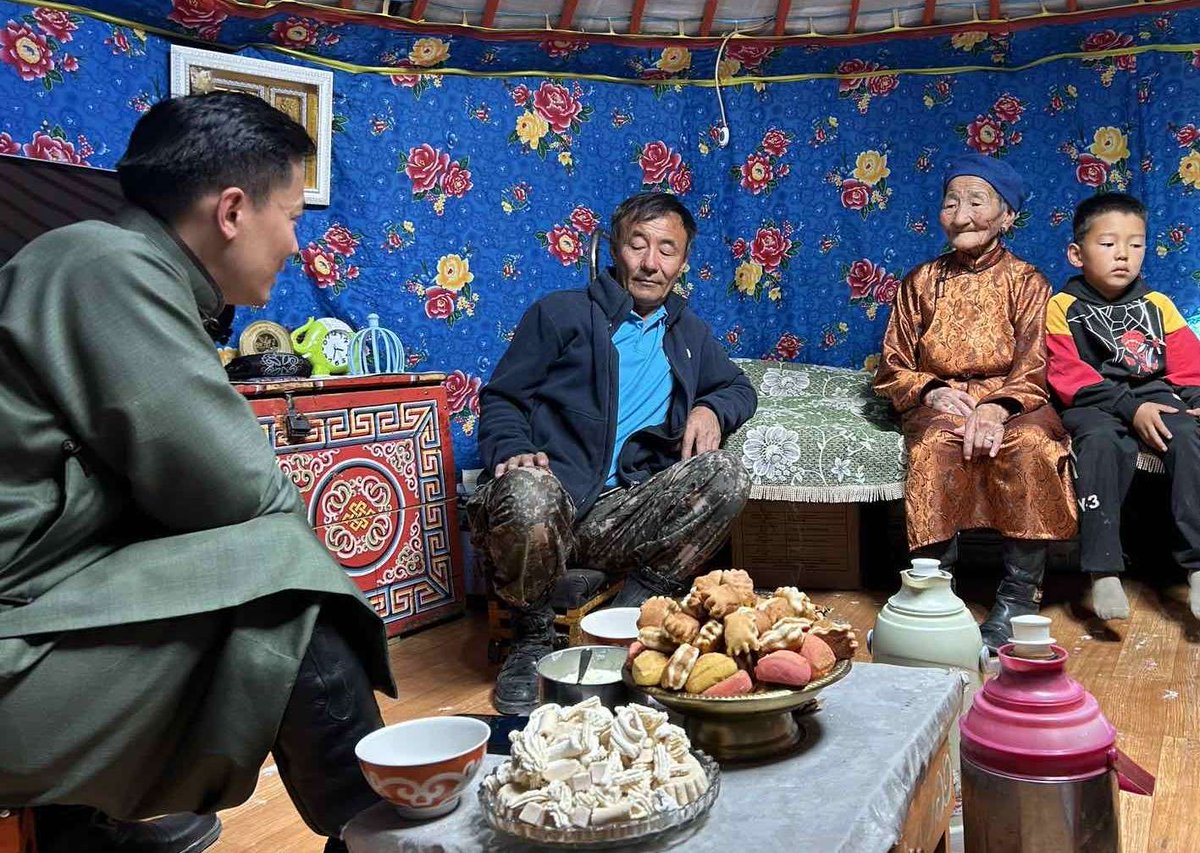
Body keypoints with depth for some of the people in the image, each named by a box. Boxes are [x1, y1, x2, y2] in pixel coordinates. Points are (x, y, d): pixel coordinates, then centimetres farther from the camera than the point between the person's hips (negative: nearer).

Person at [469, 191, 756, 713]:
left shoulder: (689, 334, 25)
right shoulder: (561, 313, 11)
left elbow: (739, 389, 35)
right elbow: (501, 397, 6)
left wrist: (713, 409, 10)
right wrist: (513, 452, -16)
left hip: (620, 517, 3)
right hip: (548, 496, -3)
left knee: (725, 474, -22)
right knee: (527, 492, -40)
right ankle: (533, 637, -10)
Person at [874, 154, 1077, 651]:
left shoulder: (1026, 281, 8)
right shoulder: (922, 282, 13)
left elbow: (1033, 369, -2)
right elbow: (893, 369, 11)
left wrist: (998, 406, -23)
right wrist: (931, 390, -11)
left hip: (1012, 400, -1)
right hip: (939, 403, 1)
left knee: (1031, 445, -35)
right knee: (938, 445, -35)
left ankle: (1019, 597, -27)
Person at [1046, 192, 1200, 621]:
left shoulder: (1157, 304, 17)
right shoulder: (1063, 307, 4)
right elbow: (1070, 377, -7)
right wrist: (1129, 407, -19)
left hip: (1155, 394, 3)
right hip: (1093, 404, -3)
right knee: (1104, 442, -36)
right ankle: (1103, 570, -35)